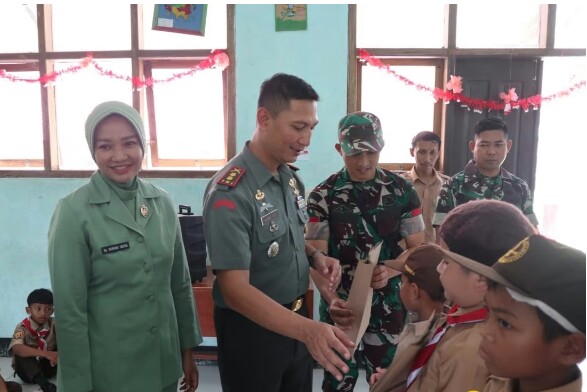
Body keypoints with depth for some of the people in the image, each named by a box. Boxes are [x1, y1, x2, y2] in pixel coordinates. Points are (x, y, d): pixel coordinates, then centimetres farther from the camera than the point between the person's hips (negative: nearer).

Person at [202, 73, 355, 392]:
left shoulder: (291, 178, -1)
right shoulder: (230, 193, -25)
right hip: (251, 328, -7)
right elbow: (235, 290, -28)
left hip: (294, 318, 7)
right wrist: (307, 329, -39)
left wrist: (314, 257, -5)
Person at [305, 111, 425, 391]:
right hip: (341, 304, -1)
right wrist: (331, 299, -30)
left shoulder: (402, 191, -5)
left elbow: (418, 249, -1)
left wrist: (390, 270, -21)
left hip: (387, 302, 1)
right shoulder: (322, 196, -10)